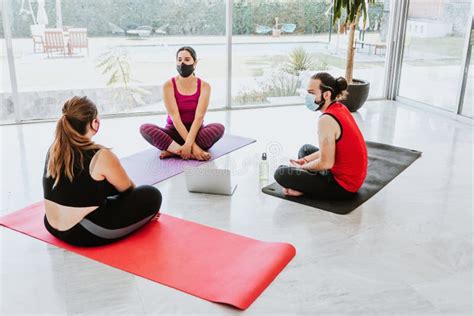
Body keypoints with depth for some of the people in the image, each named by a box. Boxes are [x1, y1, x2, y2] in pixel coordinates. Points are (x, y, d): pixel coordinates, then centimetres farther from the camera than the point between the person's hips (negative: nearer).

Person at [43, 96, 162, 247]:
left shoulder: (53, 150, 2)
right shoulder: (101, 156, -19)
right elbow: (128, 190, -2)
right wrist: (148, 209, 21)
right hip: (87, 234, -8)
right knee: (152, 196, 2)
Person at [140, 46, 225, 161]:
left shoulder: (204, 86, -7)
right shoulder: (169, 85, -9)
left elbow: (199, 117, -18)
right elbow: (175, 117, -18)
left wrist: (189, 143, -33)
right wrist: (192, 144, -29)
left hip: (196, 131, 0)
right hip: (174, 132, 0)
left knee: (219, 128, -30)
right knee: (145, 128, -26)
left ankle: (174, 150, -30)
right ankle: (193, 152, -36)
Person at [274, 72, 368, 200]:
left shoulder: (326, 120, -26)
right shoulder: (340, 108, 3)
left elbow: (326, 163, -23)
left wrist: (302, 167, -6)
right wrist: (305, 160, 9)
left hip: (343, 186, -9)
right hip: (354, 176, 9)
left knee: (281, 173, -11)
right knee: (306, 149, 26)